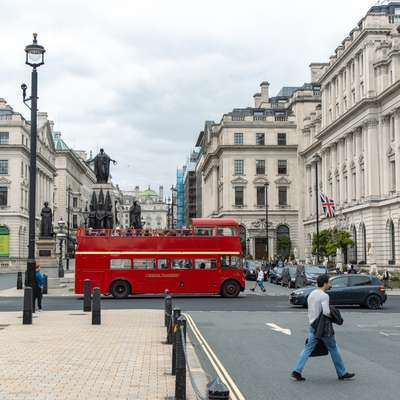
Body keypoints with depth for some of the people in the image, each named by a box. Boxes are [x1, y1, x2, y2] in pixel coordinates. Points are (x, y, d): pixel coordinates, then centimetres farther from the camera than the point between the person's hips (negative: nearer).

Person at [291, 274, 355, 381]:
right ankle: (342, 373, 17)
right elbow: (326, 312, -25)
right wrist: (332, 316, -6)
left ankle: (296, 371, -5)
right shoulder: (324, 296, -16)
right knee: (333, 349, 7)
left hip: (313, 325, 7)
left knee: (308, 348, 4)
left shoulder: (311, 294, 11)